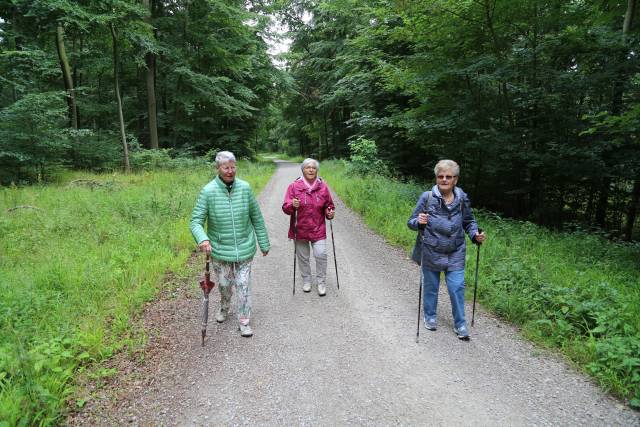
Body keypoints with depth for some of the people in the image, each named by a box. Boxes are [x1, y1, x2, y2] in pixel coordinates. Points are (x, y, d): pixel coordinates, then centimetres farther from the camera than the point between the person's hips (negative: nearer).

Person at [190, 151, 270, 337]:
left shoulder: (245, 188, -6)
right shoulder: (208, 191, -12)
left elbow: (257, 218, 2)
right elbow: (196, 221, -11)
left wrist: (264, 243, 7)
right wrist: (202, 238, -32)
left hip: (245, 248, 0)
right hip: (220, 250, 0)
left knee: (243, 285, 4)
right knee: (224, 284, 16)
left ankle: (244, 321, 21)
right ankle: (224, 309, 47)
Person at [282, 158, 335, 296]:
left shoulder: (323, 187, 1)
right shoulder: (294, 186, -4)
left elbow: (329, 205, 12)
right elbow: (285, 208, -6)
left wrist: (330, 213, -10)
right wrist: (292, 205, -28)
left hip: (318, 229, 0)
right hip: (300, 230, 0)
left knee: (321, 255, -7)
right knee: (303, 257, 11)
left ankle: (321, 282, 14)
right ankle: (306, 281, 33)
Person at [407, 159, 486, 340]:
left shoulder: (462, 198, -3)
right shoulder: (427, 197, -10)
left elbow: (469, 221, 12)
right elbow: (411, 222, -5)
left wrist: (475, 235, -7)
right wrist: (419, 222, -27)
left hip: (455, 254, 1)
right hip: (431, 253, -1)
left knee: (457, 288, 2)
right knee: (431, 286, 14)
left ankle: (460, 324, 22)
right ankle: (430, 316, 37)